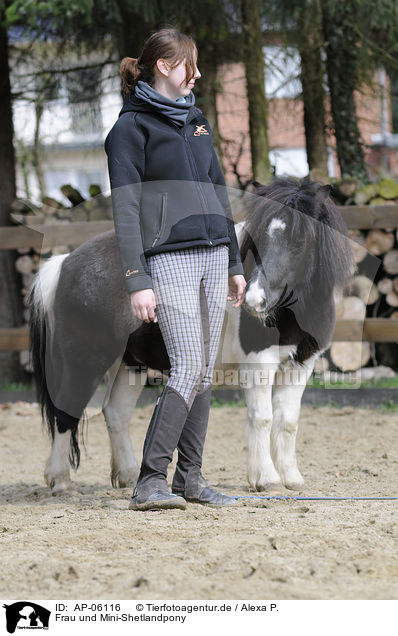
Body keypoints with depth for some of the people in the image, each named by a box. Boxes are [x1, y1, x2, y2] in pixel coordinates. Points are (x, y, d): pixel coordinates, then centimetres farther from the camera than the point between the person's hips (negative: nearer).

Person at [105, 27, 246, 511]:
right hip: (169, 259, -7)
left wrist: (234, 264, 19)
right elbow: (125, 211, -9)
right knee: (187, 369, -15)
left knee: (204, 372, 5)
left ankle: (190, 479, 10)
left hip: (212, 257, 7)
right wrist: (137, 281, -16)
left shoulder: (195, 120, 19)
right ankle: (150, 483, -15)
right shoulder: (131, 127, -3)